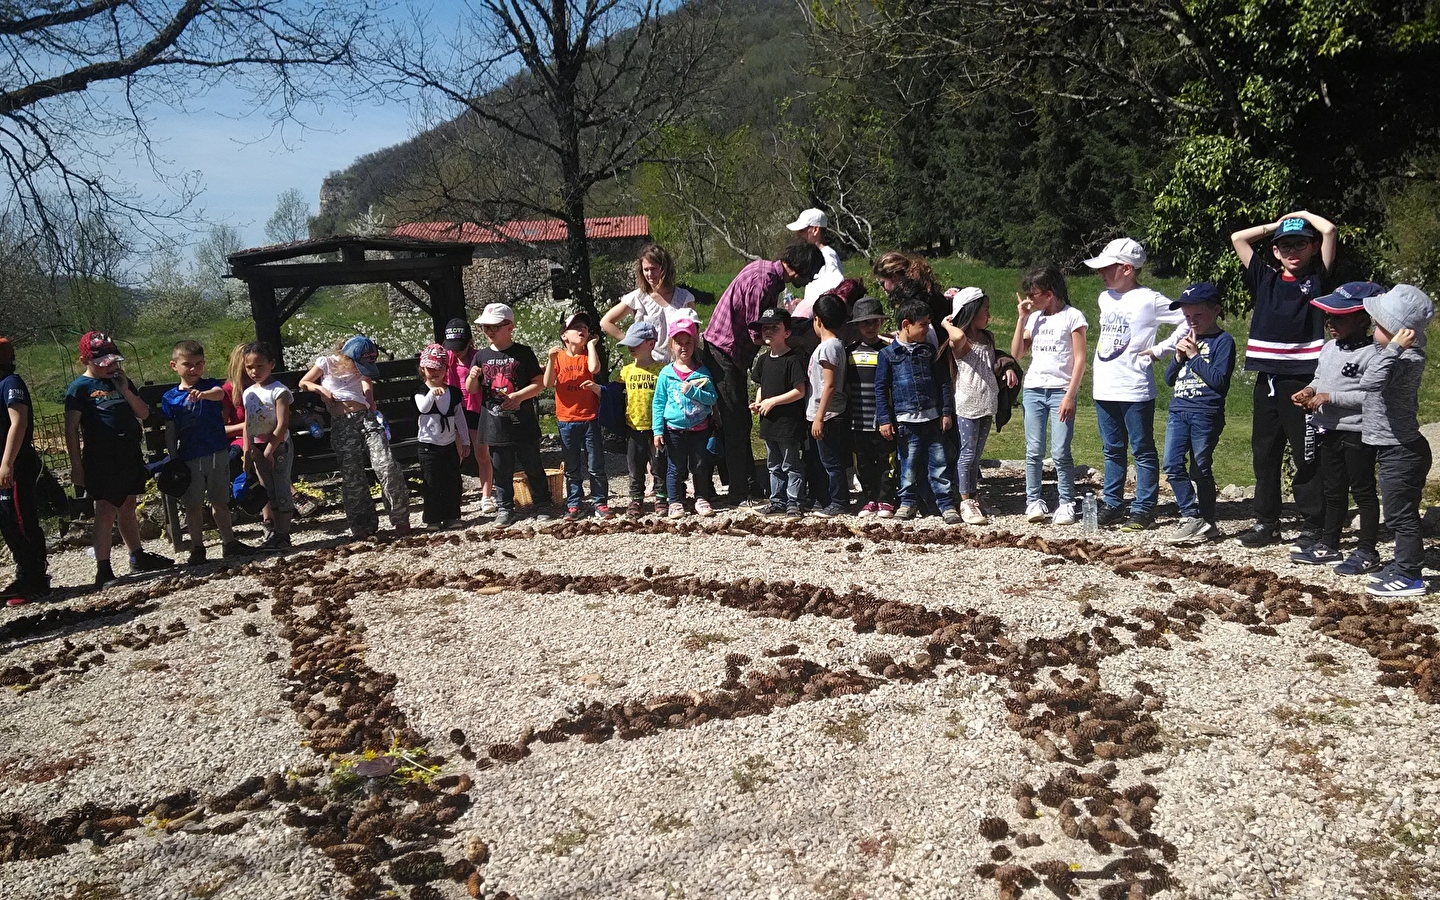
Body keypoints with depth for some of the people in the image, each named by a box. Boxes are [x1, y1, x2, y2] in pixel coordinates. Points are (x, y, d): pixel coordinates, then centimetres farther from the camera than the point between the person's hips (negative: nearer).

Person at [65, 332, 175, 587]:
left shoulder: (122, 381, 13)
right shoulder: (79, 388, -6)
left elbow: (143, 414, 10)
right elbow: (71, 430, -8)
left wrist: (126, 391, -6)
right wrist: (76, 466, -12)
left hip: (129, 455, 6)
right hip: (101, 459, -6)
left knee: (128, 507, 17)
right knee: (106, 511, -6)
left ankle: (138, 556, 27)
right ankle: (103, 570, -2)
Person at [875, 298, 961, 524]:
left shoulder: (929, 351, 10)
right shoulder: (888, 353, 0)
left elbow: (942, 382, 12)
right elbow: (880, 388, 0)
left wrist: (946, 412, 6)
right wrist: (884, 420, -5)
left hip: (932, 418, 3)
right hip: (905, 420, -2)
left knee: (939, 464, 3)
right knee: (909, 465, 5)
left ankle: (947, 505, 8)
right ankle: (907, 503, 21)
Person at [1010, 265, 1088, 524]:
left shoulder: (1073, 317, -2)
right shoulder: (1034, 318, 14)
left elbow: (1080, 360, -5)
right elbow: (1016, 353, 9)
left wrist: (1070, 395, -12)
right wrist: (1021, 318, 4)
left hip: (1061, 391, -5)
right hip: (1033, 389, 5)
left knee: (1060, 452, -7)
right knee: (1034, 450, 3)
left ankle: (1066, 505, 1)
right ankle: (1033, 502, 9)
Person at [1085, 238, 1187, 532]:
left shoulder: (1149, 299, -10)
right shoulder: (1105, 298, 12)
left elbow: (1190, 320, -11)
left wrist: (1158, 350, -11)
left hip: (1135, 389, -7)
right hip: (1104, 389, 7)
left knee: (1143, 451, 3)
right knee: (1112, 450, 14)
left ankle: (1143, 509, 8)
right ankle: (1112, 504, 22)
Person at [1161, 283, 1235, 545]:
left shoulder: (1222, 341, -4)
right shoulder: (1187, 339, 17)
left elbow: (1219, 380, -15)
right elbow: (1169, 379, 16)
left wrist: (1194, 355, -13)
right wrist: (1179, 357, -1)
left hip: (1206, 414, -6)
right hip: (1178, 412, 6)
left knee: (1200, 470, 1)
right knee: (1172, 466, -5)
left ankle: (1207, 522, 14)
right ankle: (1191, 516, 4)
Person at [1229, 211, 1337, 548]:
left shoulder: (1317, 279, 4)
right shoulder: (1265, 279, 13)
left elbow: (1329, 230, -7)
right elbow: (1237, 238, 13)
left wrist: (1302, 214, 9)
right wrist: (1275, 225, 17)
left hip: (1304, 381, -4)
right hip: (1267, 381, 4)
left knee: (1307, 456, 0)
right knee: (1264, 455, 10)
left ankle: (1314, 526, 8)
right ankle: (1266, 522, 19)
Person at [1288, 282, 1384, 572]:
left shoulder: (1371, 353, -17)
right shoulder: (1329, 347, 9)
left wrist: (1330, 397, -24)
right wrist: (1310, 390, 0)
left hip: (1357, 432, -8)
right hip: (1327, 429, 8)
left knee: (1363, 491, 3)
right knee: (1333, 491, 17)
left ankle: (1367, 552, 13)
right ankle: (1328, 545, 27)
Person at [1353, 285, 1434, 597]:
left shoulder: (1409, 359, -25)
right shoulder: (1401, 353, 4)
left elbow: (1370, 383, -41)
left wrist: (1393, 348, -40)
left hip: (1401, 452, -10)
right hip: (1396, 447, 10)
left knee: (1401, 515, 1)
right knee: (1399, 514, 20)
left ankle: (1410, 577, 11)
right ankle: (1403, 565, 32)